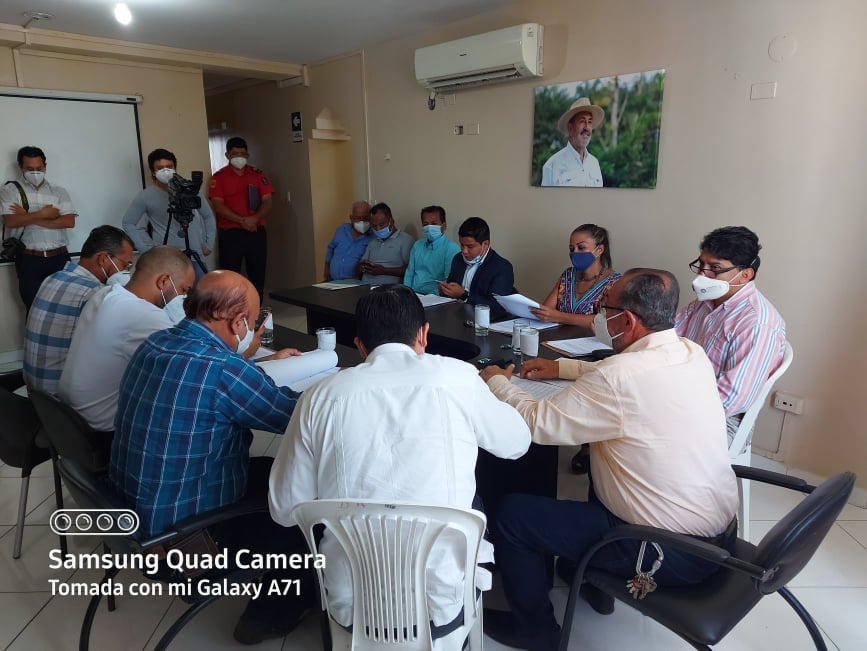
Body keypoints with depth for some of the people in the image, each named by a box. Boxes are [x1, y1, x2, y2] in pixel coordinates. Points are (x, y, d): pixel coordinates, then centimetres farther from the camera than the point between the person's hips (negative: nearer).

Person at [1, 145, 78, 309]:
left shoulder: (58, 191, 11)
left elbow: (69, 222, -4)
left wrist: (28, 218, -7)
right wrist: (43, 213, -5)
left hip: (60, 257, 2)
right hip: (29, 259, -1)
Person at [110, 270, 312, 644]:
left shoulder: (157, 342, -3)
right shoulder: (223, 368, -29)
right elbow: (295, 416, -16)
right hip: (181, 518, -8)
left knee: (274, 470, 18)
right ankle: (273, 616, 24)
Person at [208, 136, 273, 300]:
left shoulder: (257, 174, 10)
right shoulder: (219, 177, 2)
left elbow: (267, 201, 2)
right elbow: (218, 206, -8)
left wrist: (254, 219, -16)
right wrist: (242, 221, -18)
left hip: (256, 231, 3)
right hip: (230, 233, -2)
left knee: (257, 275, 6)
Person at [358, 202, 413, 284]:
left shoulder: (405, 240, 1)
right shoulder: (372, 241, 24)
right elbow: (361, 264, 27)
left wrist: (384, 270, -13)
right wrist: (362, 267, 4)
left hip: (389, 288, -5)